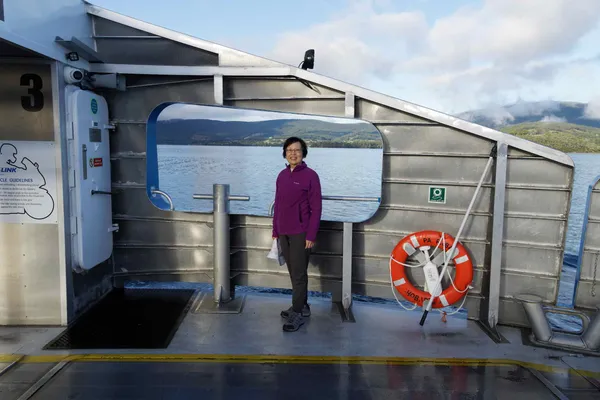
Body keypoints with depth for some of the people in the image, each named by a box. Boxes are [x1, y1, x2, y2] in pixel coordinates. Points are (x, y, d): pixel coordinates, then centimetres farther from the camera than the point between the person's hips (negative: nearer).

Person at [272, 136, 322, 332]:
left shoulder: (310, 175, -9)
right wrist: (275, 231, 13)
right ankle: (302, 306, 28)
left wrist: (311, 236, -14)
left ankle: (298, 313, 7)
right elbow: (278, 205, 14)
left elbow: (316, 208, -10)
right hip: (284, 233, 6)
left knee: (299, 274, -1)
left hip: (301, 233, -6)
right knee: (293, 273, 14)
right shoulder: (282, 175, 9)